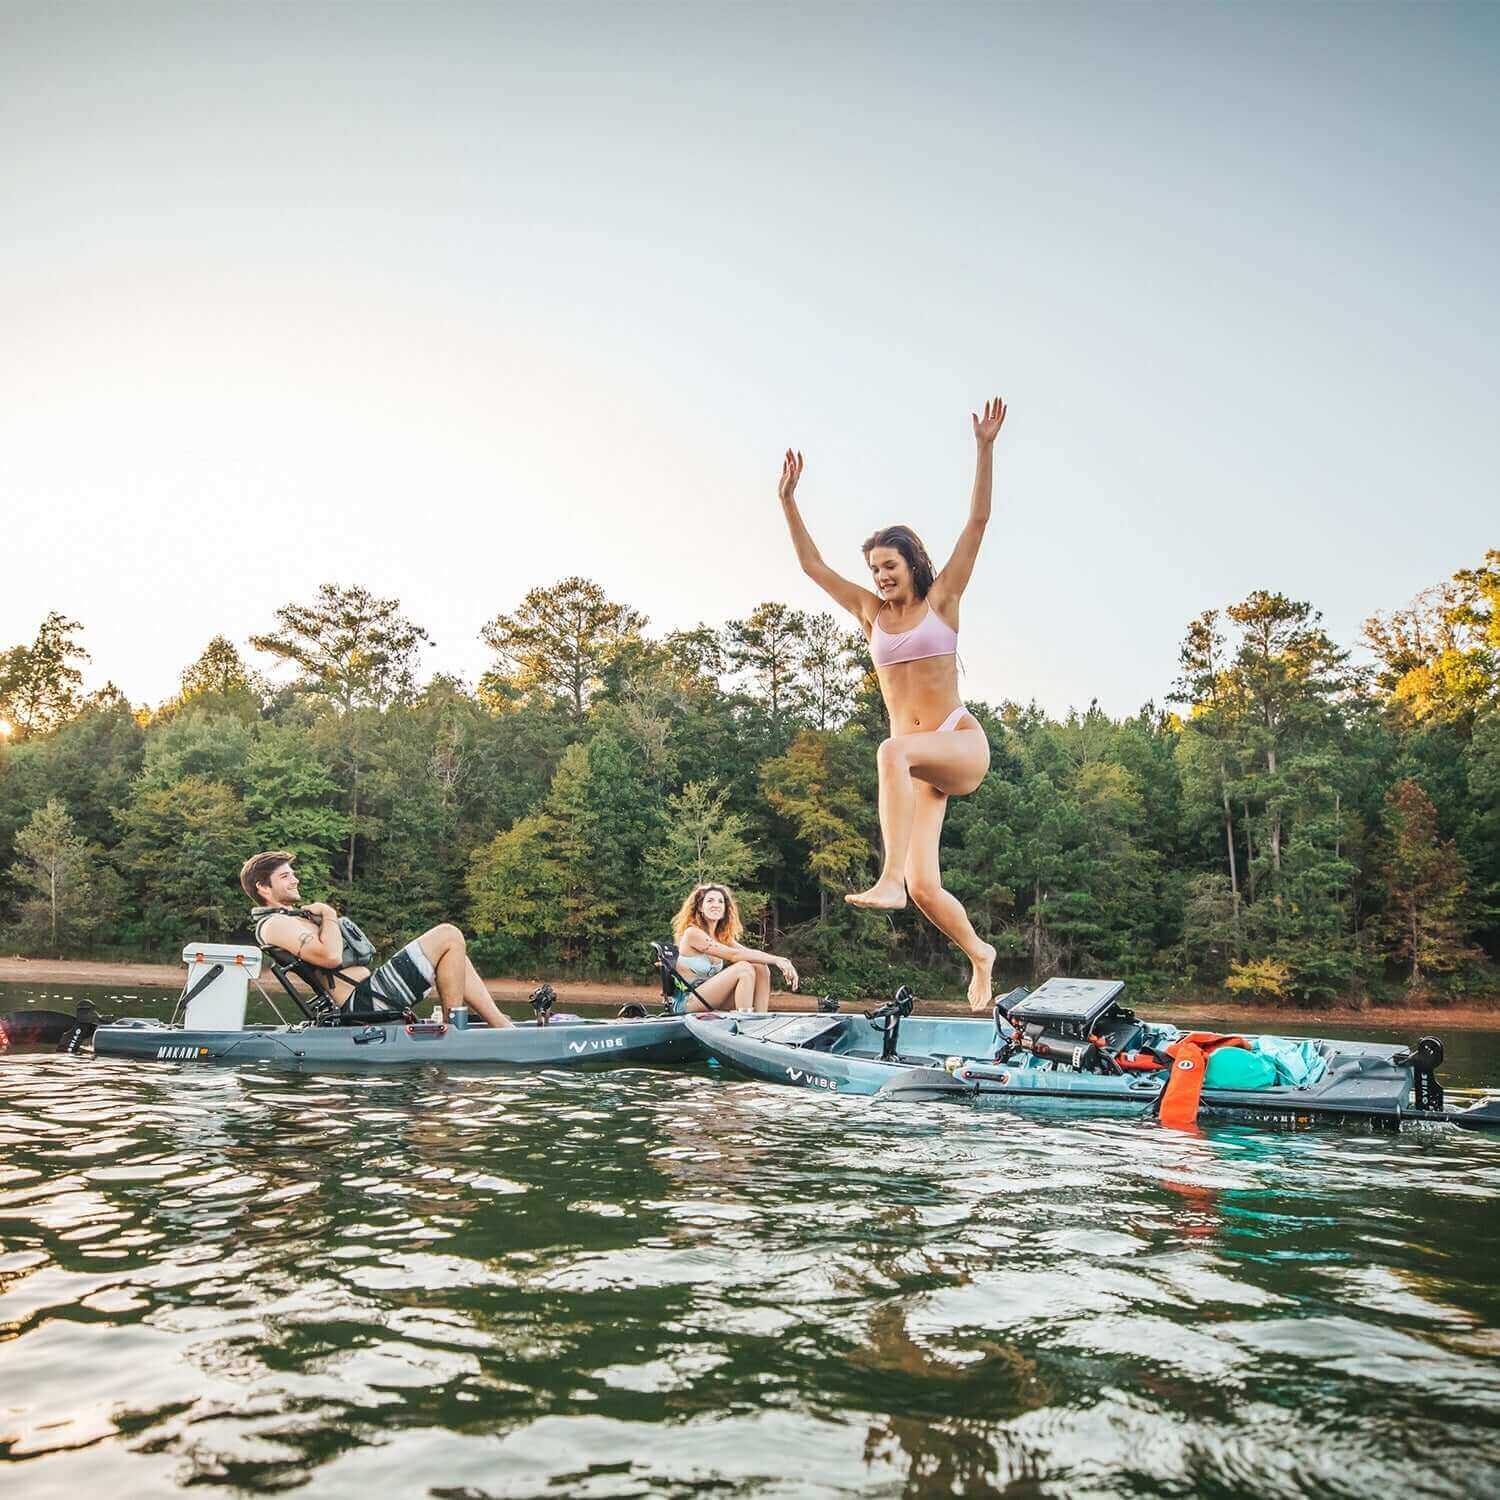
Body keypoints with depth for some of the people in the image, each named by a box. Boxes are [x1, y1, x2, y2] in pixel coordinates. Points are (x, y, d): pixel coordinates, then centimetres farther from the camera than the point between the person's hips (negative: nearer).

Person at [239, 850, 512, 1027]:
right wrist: (329, 914, -8)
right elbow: (331, 957, -22)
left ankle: (503, 1026, 6)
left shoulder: (295, 917, 27)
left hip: (363, 998, 11)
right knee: (449, 936, -12)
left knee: (454, 958, 15)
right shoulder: (274, 925, -8)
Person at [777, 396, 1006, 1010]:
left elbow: (977, 522, -4)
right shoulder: (871, 612, 13)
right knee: (925, 889, -5)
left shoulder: (941, 598, 4)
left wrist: (985, 448, -11)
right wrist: (788, 499, 5)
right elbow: (812, 564, 12)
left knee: (894, 750, -39)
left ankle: (889, 879, -45)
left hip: (961, 745, -4)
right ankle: (979, 953, 25)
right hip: (919, 762, 4)